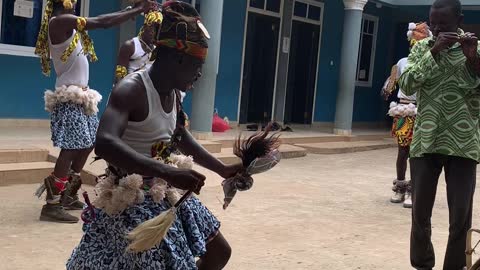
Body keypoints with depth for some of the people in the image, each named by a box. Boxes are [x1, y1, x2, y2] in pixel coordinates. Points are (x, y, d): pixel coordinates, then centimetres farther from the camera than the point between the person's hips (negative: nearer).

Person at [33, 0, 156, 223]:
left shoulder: (68, 24, 15)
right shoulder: (60, 21, -15)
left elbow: (98, 22, 18)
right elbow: (101, 22, -18)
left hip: (79, 95, 10)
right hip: (69, 97, -10)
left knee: (87, 143, 14)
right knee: (71, 147, -11)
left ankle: (68, 196, 23)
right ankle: (52, 205, -8)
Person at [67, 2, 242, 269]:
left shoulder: (173, 94, 5)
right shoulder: (131, 89, -23)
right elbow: (105, 144, -40)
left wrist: (223, 169, 22)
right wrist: (167, 172, -48)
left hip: (166, 195, 9)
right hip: (133, 201, -9)